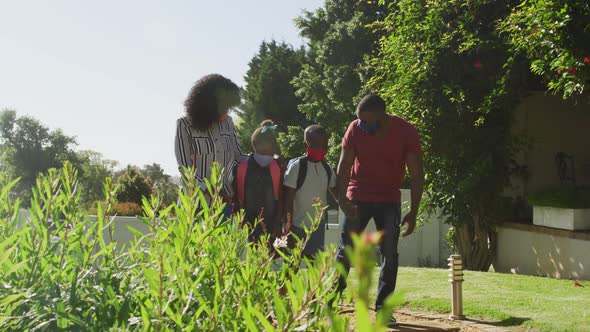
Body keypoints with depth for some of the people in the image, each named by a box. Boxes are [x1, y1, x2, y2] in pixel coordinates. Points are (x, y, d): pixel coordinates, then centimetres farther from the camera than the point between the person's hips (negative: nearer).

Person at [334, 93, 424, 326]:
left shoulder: (406, 132, -15)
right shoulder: (355, 129, -12)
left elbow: (416, 174, -11)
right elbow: (344, 166, -11)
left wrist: (413, 212, -15)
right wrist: (342, 198, -25)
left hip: (389, 201, 0)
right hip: (358, 198, 0)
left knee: (389, 254, -1)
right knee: (345, 251, -2)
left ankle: (383, 307, 6)